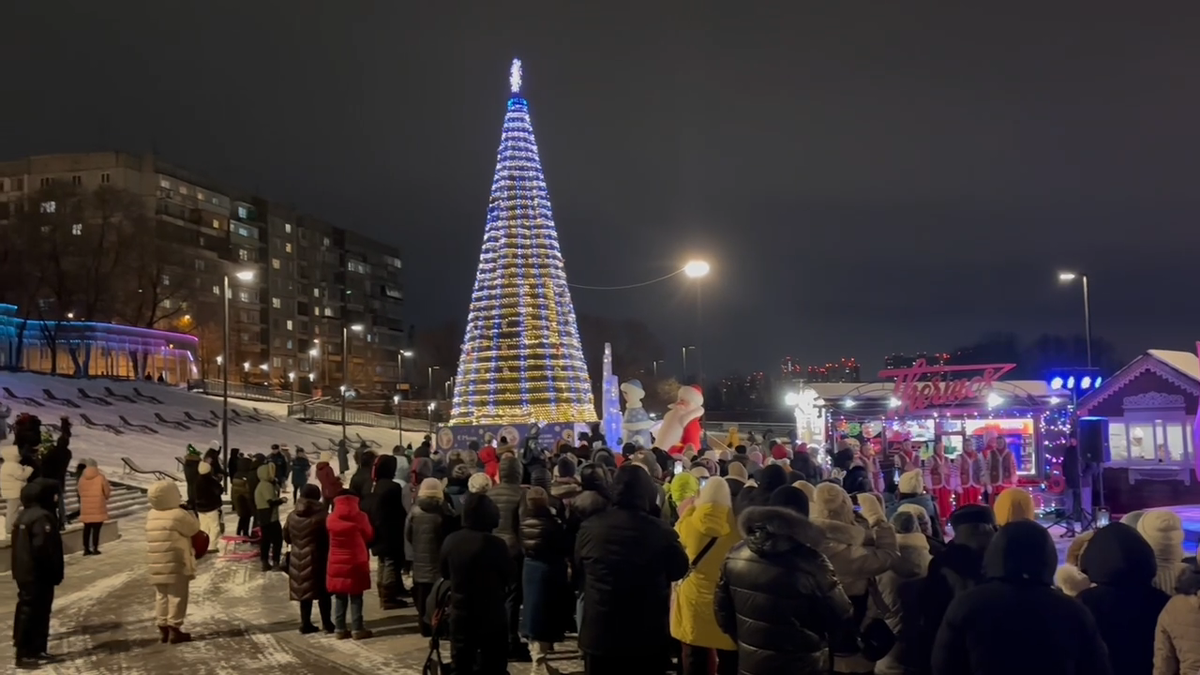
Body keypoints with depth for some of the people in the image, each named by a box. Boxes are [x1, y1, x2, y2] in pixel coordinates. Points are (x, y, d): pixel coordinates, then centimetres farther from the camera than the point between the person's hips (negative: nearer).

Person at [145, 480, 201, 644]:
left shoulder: (151, 515, 10)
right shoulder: (178, 515, -14)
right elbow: (194, 527, -2)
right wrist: (187, 510, 6)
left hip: (156, 564, 7)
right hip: (176, 563, -7)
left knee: (161, 596, 13)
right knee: (177, 596, -1)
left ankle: (162, 628, 16)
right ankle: (174, 629, -1)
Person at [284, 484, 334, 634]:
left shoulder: (292, 516, 1)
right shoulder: (320, 516, -15)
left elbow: (286, 537, 11)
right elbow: (328, 537, -11)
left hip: (298, 559, 5)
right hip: (317, 558, -5)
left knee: (304, 590, 12)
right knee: (323, 592, 4)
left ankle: (306, 623, 15)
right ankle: (327, 623, 6)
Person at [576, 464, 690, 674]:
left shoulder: (590, 527, -9)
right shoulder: (662, 532, -17)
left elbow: (578, 566, 10)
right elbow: (679, 570, 1)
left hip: (598, 634, 2)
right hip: (648, 637, -1)